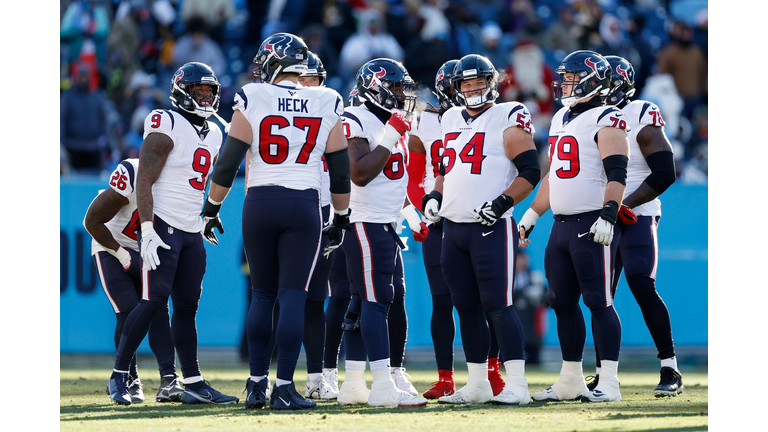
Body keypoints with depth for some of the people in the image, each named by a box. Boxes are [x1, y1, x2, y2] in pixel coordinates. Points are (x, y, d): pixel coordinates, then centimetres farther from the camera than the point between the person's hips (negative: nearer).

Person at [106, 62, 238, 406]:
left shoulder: (213, 134, 15)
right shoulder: (167, 127, -11)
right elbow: (144, 182, -15)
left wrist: (207, 221, 22)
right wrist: (148, 232, -21)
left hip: (192, 232, 8)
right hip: (162, 226, -8)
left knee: (187, 306, 7)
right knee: (154, 301, -13)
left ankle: (194, 384, 8)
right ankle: (119, 376, -6)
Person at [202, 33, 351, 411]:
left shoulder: (253, 101, -2)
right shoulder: (326, 107, 3)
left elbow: (228, 163, -2)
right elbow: (340, 171, 8)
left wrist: (212, 208, 9)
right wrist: (341, 219, 19)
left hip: (259, 204, 0)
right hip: (304, 207, 0)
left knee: (262, 295, 12)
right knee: (293, 297, -2)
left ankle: (257, 384, 14)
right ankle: (284, 389, -8)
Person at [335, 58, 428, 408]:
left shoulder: (392, 123, 17)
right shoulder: (357, 122, -13)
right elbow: (360, 174, -23)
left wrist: (411, 215, 24)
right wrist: (390, 138, -21)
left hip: (386, 224, 10)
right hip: (365, 224, -10)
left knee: (363, 303, 11)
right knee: (375, 300, -13)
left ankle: (353, 385, 15)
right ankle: (383, 387, -18)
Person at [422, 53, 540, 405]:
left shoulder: (508, 118, -6)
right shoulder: (451, 120, 16)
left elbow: (529, 171, -10)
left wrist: (502, 203, -19)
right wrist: (436, 195, 12)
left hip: (491, 227, -7)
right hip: (453, 227, 7)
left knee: (497, 305, -11)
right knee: (467, 307, 9)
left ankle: (516, 384, -11)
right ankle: (477, 384, 16)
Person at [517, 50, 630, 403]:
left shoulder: (606, 120, -8)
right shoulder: (561, 119, 19)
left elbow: (616, 173, -17)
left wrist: (608, 215, -27)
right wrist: (531, 216, 24)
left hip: (593, 225, -9)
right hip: (562, 225, 9)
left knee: (598, 301, -8)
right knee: (562, 302, 10)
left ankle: (609, 383, -7)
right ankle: (570, 381, 18)